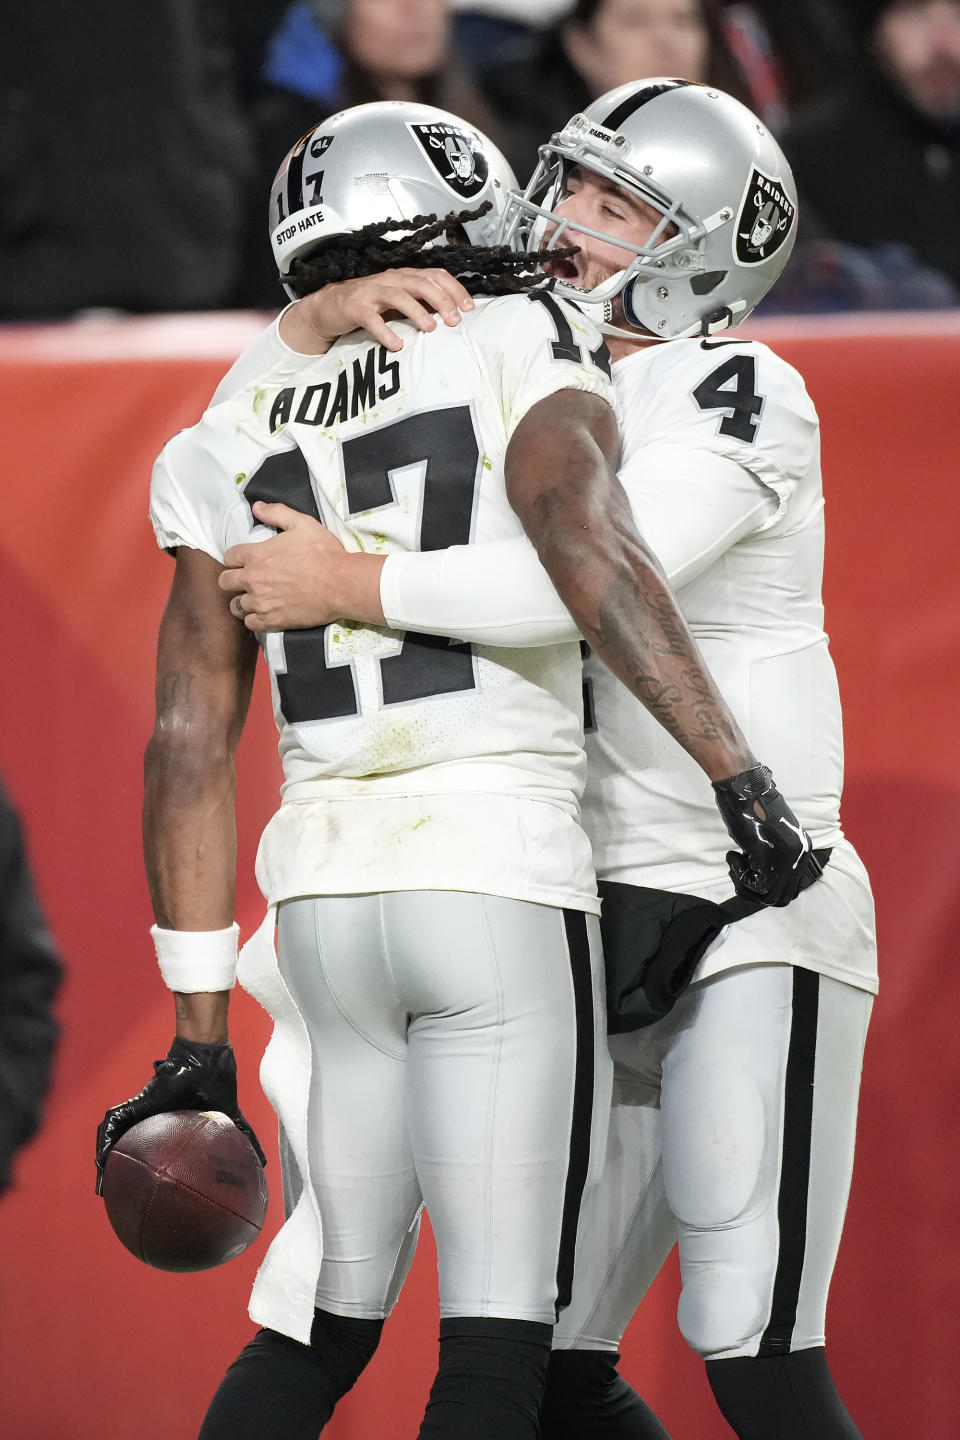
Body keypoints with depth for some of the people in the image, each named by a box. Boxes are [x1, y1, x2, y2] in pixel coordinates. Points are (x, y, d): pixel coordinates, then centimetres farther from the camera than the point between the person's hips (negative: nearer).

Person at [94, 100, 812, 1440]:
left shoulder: (236, 430, 14)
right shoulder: (523, 345, 1)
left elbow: (190, 741, 10)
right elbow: (575, 521, -20)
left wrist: (200, 1030, 12)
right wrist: (739, 774, -23)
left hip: (324, 891, 5)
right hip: (500, 871, -5)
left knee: (322, 1323, 16)